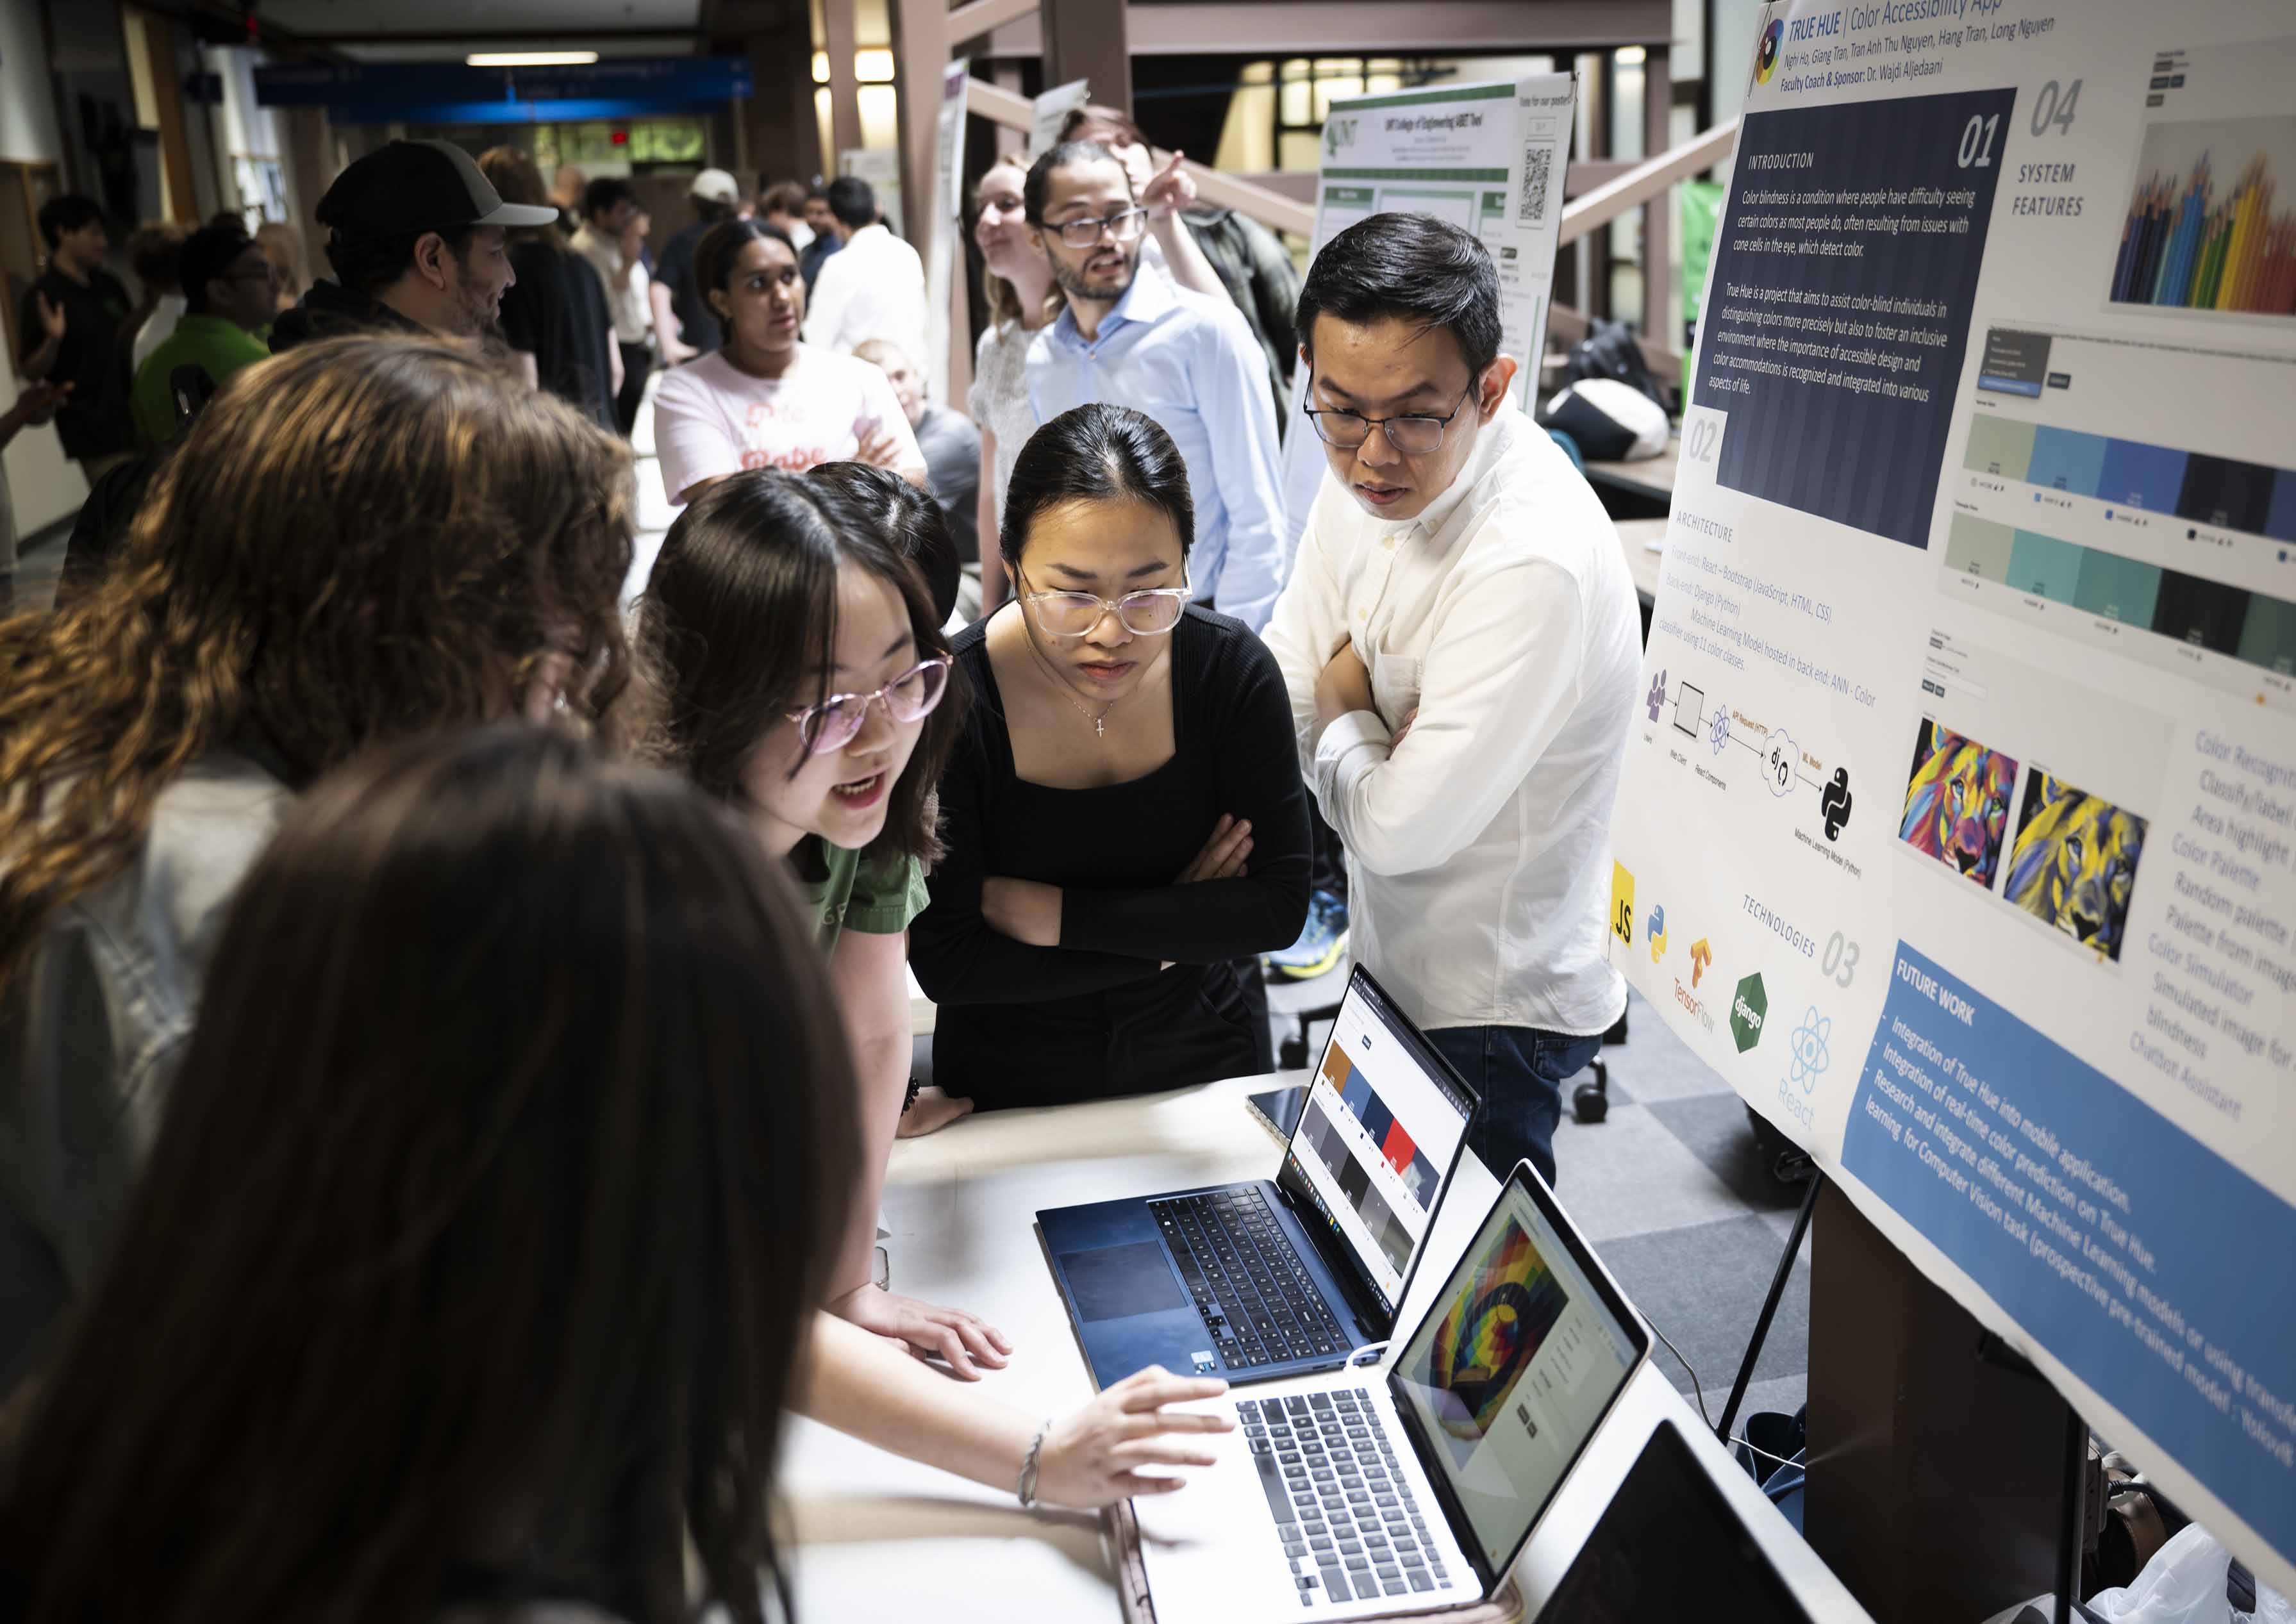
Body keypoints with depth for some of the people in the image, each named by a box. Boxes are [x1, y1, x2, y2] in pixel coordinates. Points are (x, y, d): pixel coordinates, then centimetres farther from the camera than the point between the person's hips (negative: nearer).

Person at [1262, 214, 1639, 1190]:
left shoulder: (1531, 565, -33)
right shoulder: (1367, 475, -5)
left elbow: (1400, 828, -29)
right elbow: (1283, 686, 4)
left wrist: (1342, 711, -11)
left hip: (1487, 1008, -8)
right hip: (1392, 962, 9)